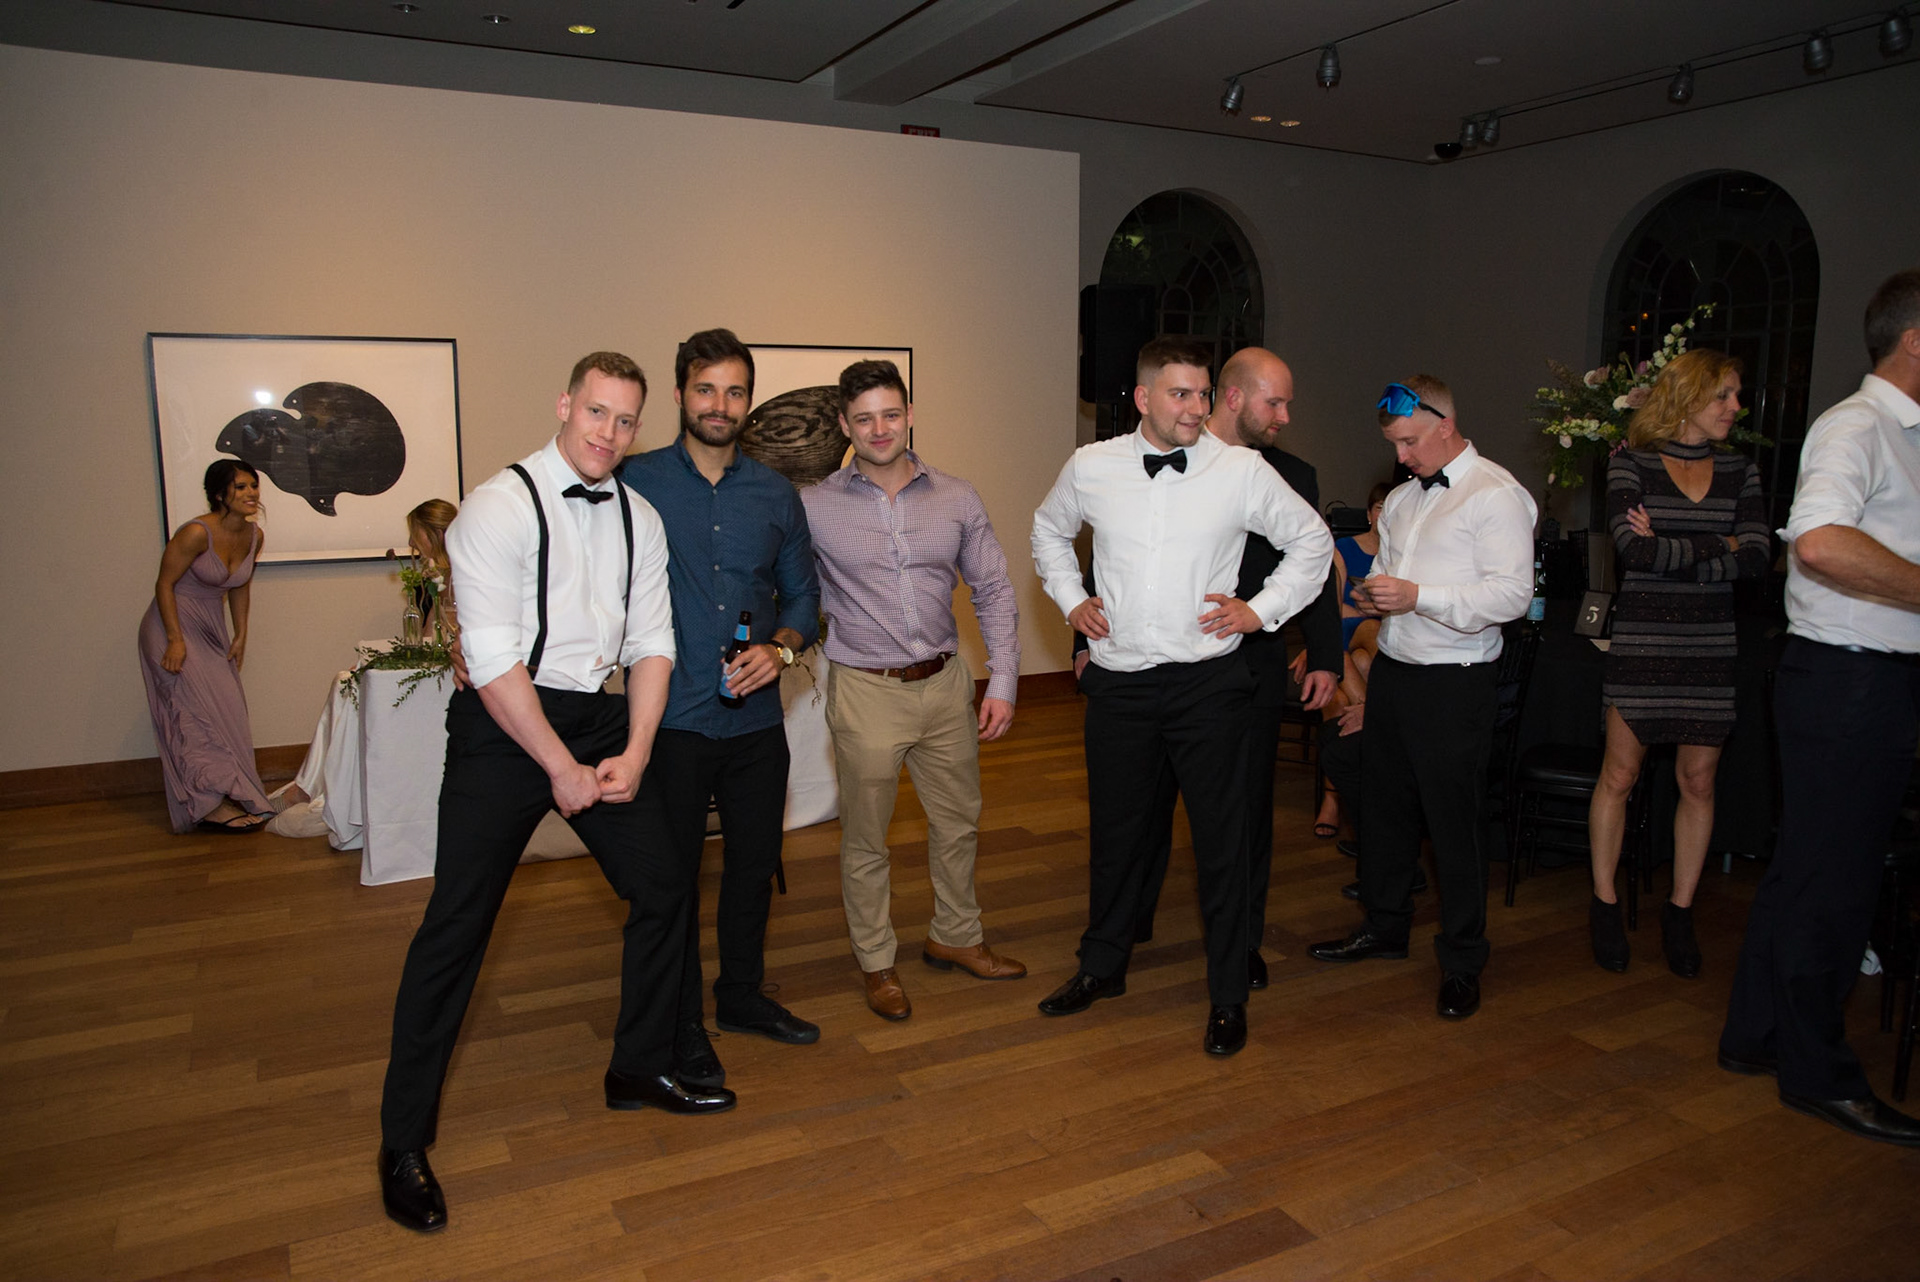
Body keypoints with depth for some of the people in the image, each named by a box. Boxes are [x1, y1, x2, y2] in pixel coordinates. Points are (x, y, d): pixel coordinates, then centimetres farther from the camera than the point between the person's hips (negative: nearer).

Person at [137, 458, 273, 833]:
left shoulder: (255, 536, -1)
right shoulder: (197, 533, -22)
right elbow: (164, 584, -17)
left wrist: (240, 636, 10)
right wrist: (176, 640, -21)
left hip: (212, 630, 8)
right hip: (174, 625, -8)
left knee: (225, 711, 5)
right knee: (197, 712, -10)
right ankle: (211, 805, -6)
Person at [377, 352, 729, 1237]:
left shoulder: (639, 518, 6)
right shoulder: (499, 508, -13)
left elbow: (651, 643, 6)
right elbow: (494, 662, -18)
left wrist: (634, 752, -6)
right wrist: (560, 767, -15)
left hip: (602, 716, 7)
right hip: (504, 725, -6)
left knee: (664, 884, 11)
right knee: (457, 925, -2)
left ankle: (639, 1069, 31)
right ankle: (403, 1140, 14)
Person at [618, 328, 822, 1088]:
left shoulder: (775, 494, 6)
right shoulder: (634, 483, -4)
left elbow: (802, 593, 12)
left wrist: (781, 647, -7)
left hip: (756, 719, 4)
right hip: (672, 719, -3)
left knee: (755, 862, 16)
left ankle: (742, 994, 38)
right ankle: (681, 1024, 26)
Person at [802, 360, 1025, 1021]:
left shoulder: (957, 498, 2)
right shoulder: (813, 507, -6)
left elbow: (995, 592, 5)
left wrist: (1002, 683, 0)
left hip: (946, 686, 3)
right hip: (866, 692, -3)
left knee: (958, 821, 17)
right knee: (865, 838, 8)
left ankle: (955, 936, 38)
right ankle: (877, 962, 28)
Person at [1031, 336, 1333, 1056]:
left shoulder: (1243, 471, -4)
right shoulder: (1090, 468, 1)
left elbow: (1312, 541, 9)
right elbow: (1049, 530, 21)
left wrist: (1263, 609, -1)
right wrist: (1070, 599, 10)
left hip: (1208, 682, -2)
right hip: (1118, 683, 2)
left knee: (1221, 837, 5)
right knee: (1115, 831, 16)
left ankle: (1228, 995, 23)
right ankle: (1103, 966, 36)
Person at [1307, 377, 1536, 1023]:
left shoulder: (1496, 494, -10)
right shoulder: (1401, 498, 14)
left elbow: (1513, 593, -18)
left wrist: (1418, 596, -24)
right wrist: (1372, 593, 1)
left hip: (1454, 684, -7)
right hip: (1392, 672, 7)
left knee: (1454, 822, 1)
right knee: (1384, 806, 16)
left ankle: (1462, 961, 17)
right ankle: (1385, 926, 34)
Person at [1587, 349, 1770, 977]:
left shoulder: (1739, 471, 8)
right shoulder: (1630, 464, -2)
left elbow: (1757, 559, -5)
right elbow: (1634, 548, -17)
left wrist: (1668, 552, -12)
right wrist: (1716, 546, -9)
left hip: (1710, 644, 4)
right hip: (1641, 641, -3)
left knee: (1699, 782, 7)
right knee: (1619, 775, 2)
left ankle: (1680, 911, 21)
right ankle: (1604, 904, 17)